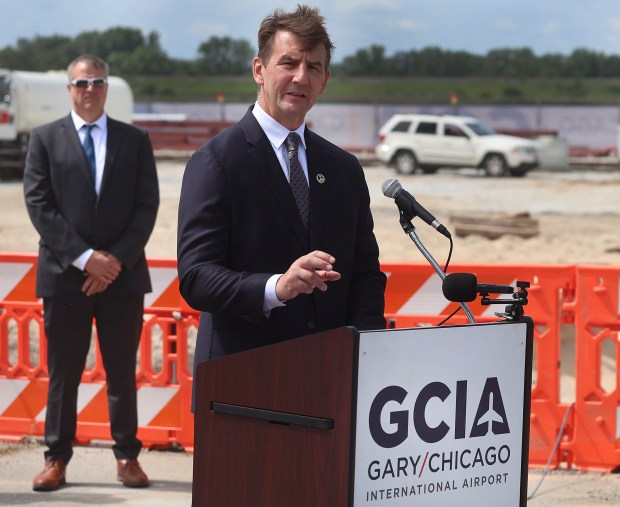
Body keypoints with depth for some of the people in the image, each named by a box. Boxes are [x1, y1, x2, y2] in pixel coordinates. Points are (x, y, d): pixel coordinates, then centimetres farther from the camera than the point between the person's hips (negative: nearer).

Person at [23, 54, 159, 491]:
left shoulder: (136, 141, 9)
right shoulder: (45, 139, 5)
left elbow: (147, 206, 3)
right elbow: (39, 205, -3)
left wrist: (117, 259, -10)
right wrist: (84, 257, -12)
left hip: (123, 275, 1)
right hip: (64, 275, -1)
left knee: (123, 372, 6)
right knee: (63, 373, 3)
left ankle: (128, 457, 13)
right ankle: (57, 458, 9)